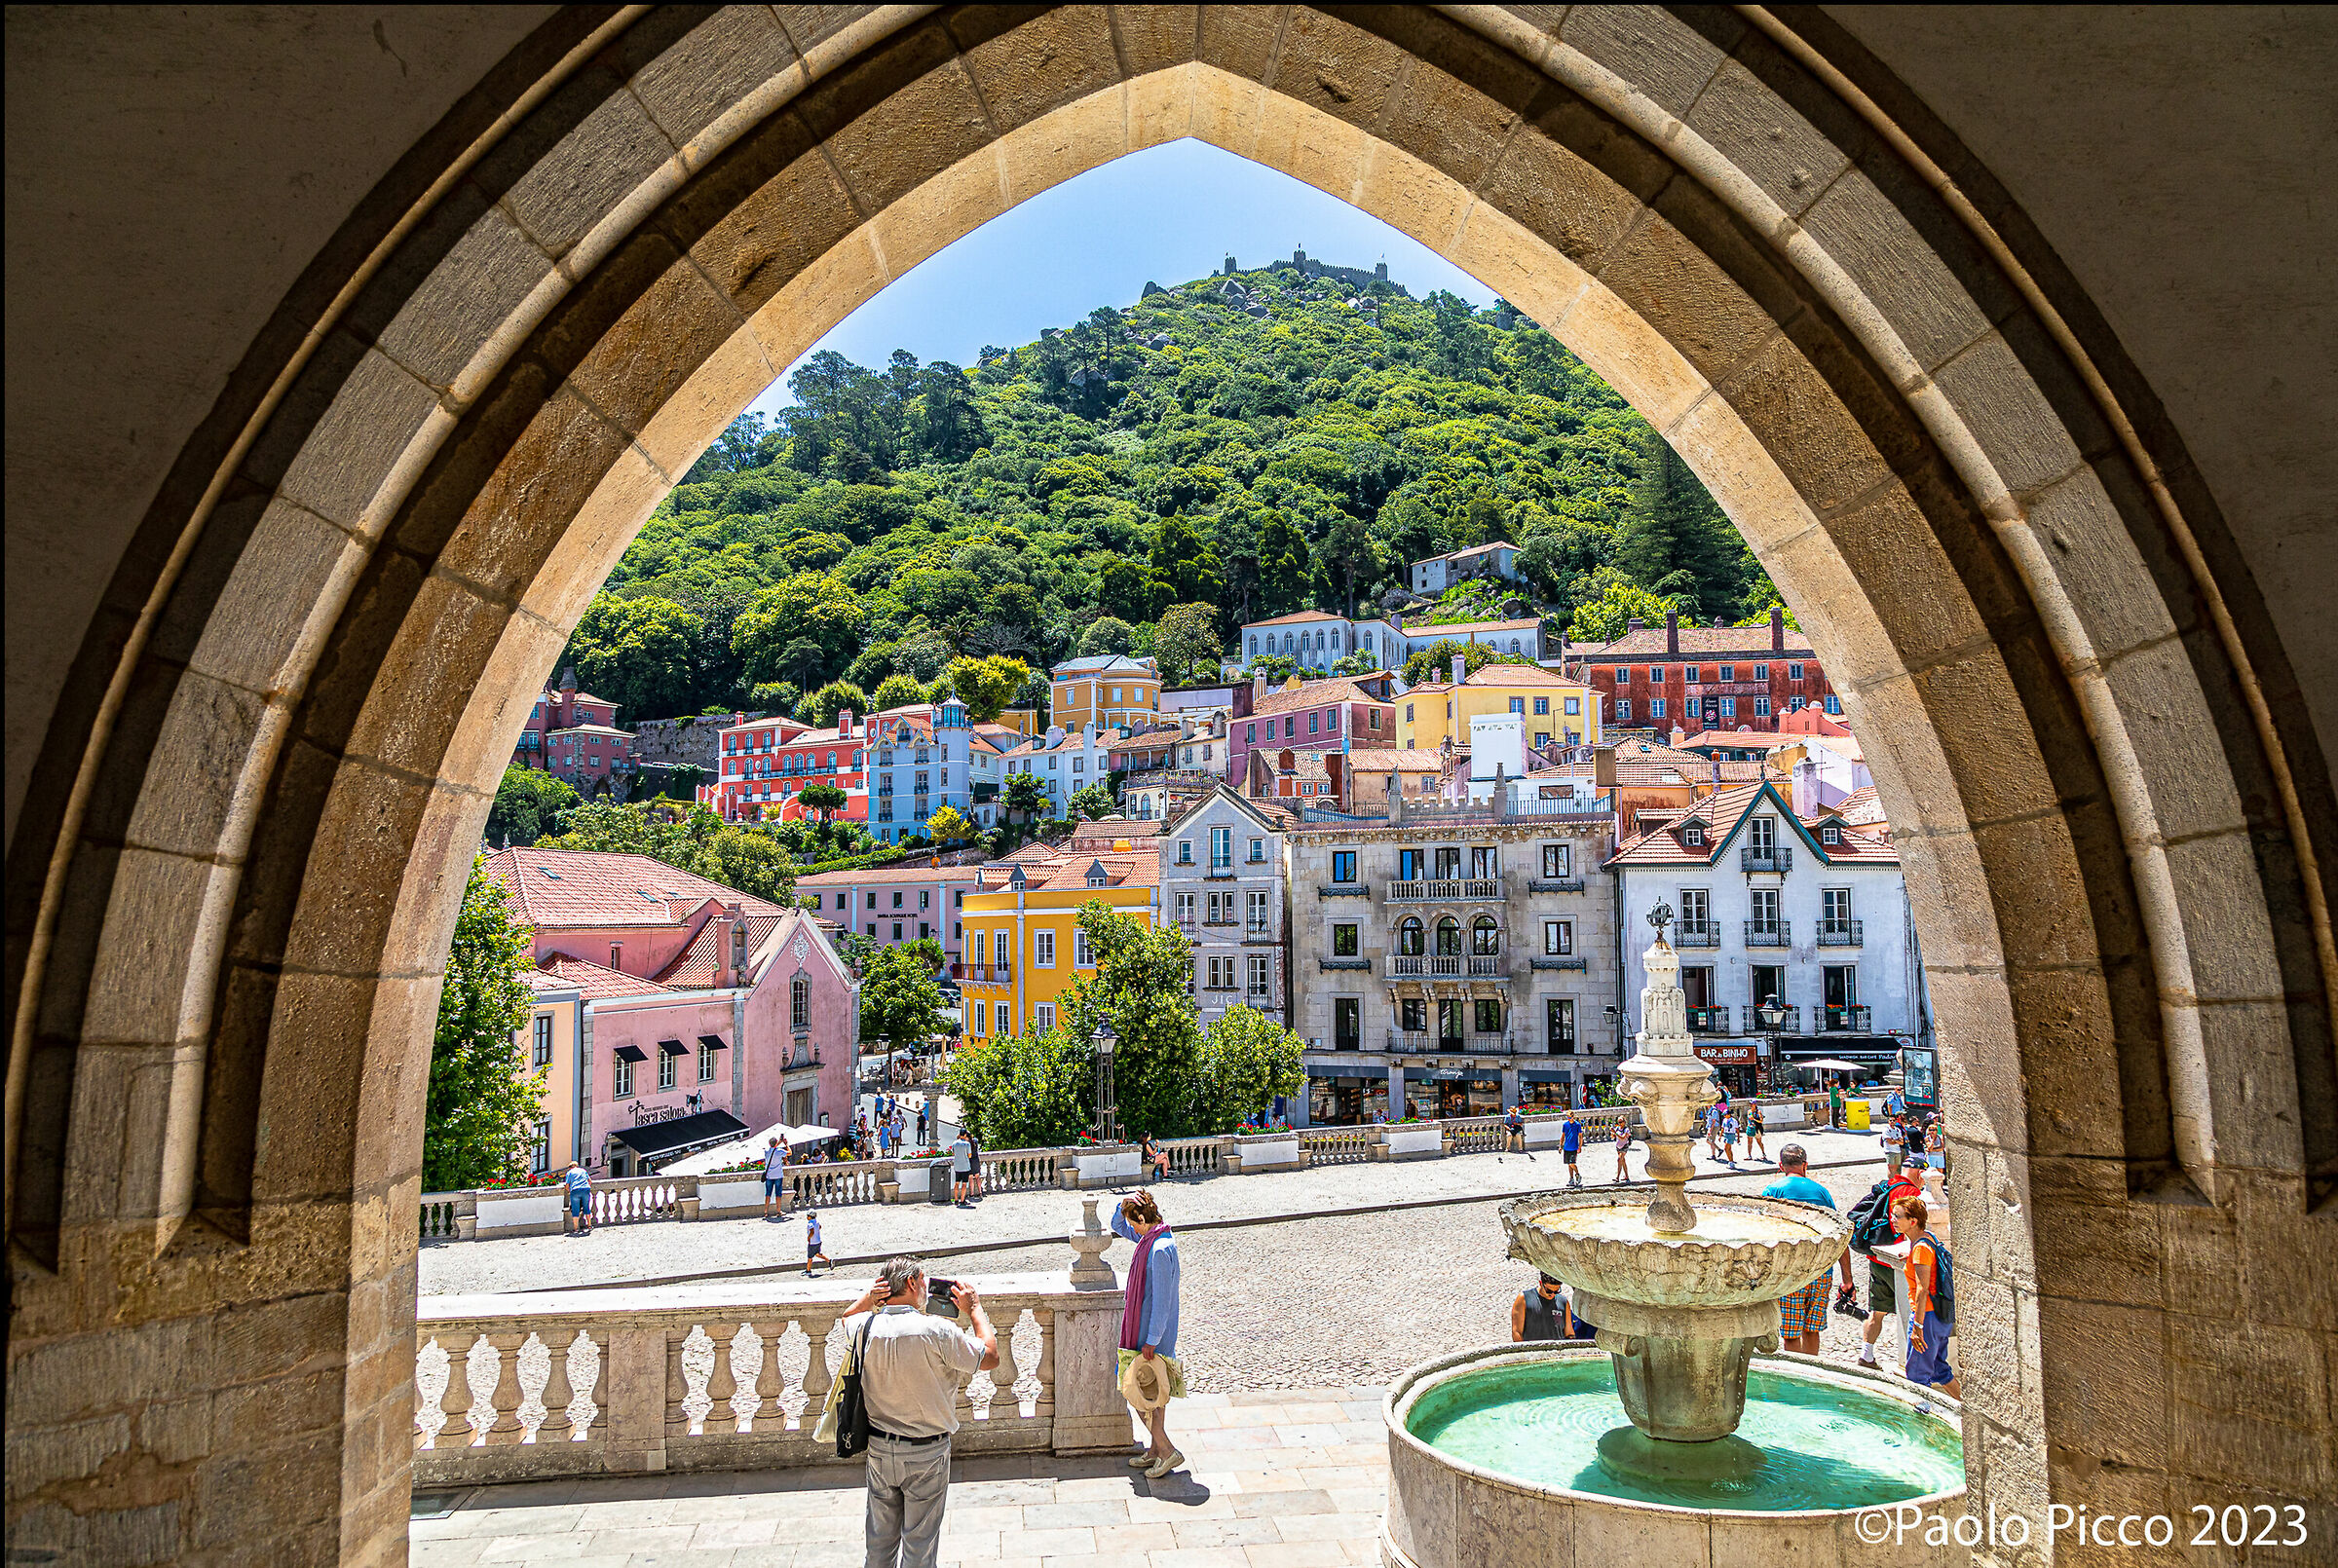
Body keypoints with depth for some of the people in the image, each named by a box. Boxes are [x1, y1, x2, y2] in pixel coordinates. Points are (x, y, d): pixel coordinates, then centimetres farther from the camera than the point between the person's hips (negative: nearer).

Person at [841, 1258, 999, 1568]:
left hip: (879, 1447, 4)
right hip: (927, 1452, -4)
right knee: (920, 1542, 11)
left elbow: (847, 1317, 17)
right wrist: (974, 1308, -3)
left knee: (879, 1538, 20)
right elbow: (990, 1356, -12)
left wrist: (867, 1299, -2)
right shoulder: (936, 1330, -24)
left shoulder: (865, 1327, -11)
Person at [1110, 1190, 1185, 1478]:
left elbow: (1161, 1300, -25)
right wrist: (1126, 1203, -3)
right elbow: (1117, 1226, 17)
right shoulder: (1153, 1237, 3)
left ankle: (1167, 1450, 5)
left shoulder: (1160, 1250, -26)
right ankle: (1156, 1449, 28)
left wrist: (1151, 1341, -20)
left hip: (1150, 1332, -10)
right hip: (1149, 1330, 10)